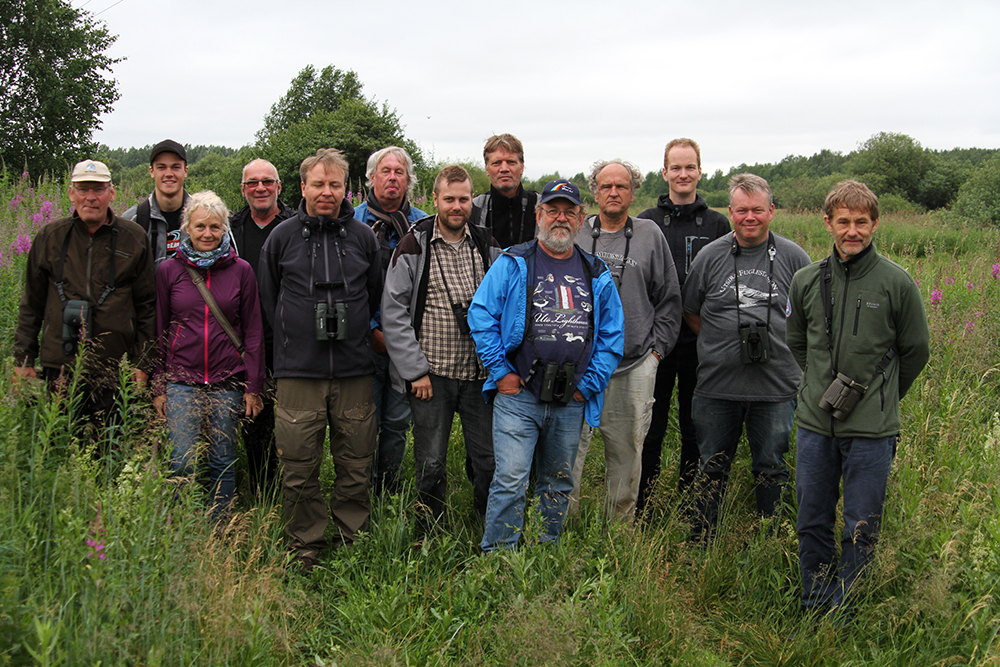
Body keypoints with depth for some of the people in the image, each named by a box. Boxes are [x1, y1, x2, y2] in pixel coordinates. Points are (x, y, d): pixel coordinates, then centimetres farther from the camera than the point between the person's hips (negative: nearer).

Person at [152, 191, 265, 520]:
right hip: (181, 379, 0)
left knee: (223, 464, 6)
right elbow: (159, 331, 8)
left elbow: (253, 331, 5)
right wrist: (158, 387, 5)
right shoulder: (168, 270, 3)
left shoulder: (241, 271, 3)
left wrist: (253, 387, 1)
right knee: (181, 464, -7)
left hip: (228, 382, 1)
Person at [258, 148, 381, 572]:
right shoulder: (282, 237, 4)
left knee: (356, 467, 6)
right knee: (299, 469, 2)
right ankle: (305, 550, 16)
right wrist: (292, 343, 13)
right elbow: (267, 301, 13)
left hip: (354, 373, 1)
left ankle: (352, 545, 21)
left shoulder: (363, 237, 7)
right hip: (297, 373, -1)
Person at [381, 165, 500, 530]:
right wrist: (415, 370, -9)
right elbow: (393, 312, -5)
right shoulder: (413, 247, -4)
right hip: (431, 375, -2)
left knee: (490, 459, 5)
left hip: (480, 374, 3)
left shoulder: (487, 246, 7)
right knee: (431, 465, 4)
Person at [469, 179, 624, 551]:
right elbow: (481, 316, -4)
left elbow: (612, 335, 10)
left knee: (558, 487, 14)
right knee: (510, 482, -9)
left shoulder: (597, 276, 10)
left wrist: (589, 384, 1)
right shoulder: (512, 265, -1)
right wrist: (500, 372, -9)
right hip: (518, 395, -4)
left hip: (571, 403, 4)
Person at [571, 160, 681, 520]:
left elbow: (669, 298, 10)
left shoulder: (650, 235, 6)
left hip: (635, 367, 0)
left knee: (626, 453, 8)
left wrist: (657, 348, 3)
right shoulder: (574, 233, 6)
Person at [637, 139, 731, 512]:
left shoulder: (718, 225, 6)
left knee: (696, 432, 9)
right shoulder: (645, 223, 5)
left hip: (700, 344, 1)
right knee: (650, 430, 4)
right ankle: (641, 510, 15)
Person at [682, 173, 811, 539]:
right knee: (712, 468, 11)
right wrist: (722, 344, 5)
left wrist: (784, 346, 3)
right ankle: (701, 543, 24)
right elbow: (691, 312, 12)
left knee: (771, 468, 11)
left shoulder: (793, 257, 1)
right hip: (717, 385, 1)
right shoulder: (710, 255, 2)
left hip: (776, 386, 0)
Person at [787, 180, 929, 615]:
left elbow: (915, 351, 6)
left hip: (872, 432, -3)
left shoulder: (897, 282, -6)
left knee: (861, 530, 5)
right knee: (812, 524, 12)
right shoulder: (807, 281, 3)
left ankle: (842, 616, 19)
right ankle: (814, 613, 28)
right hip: (815, 425, 3)